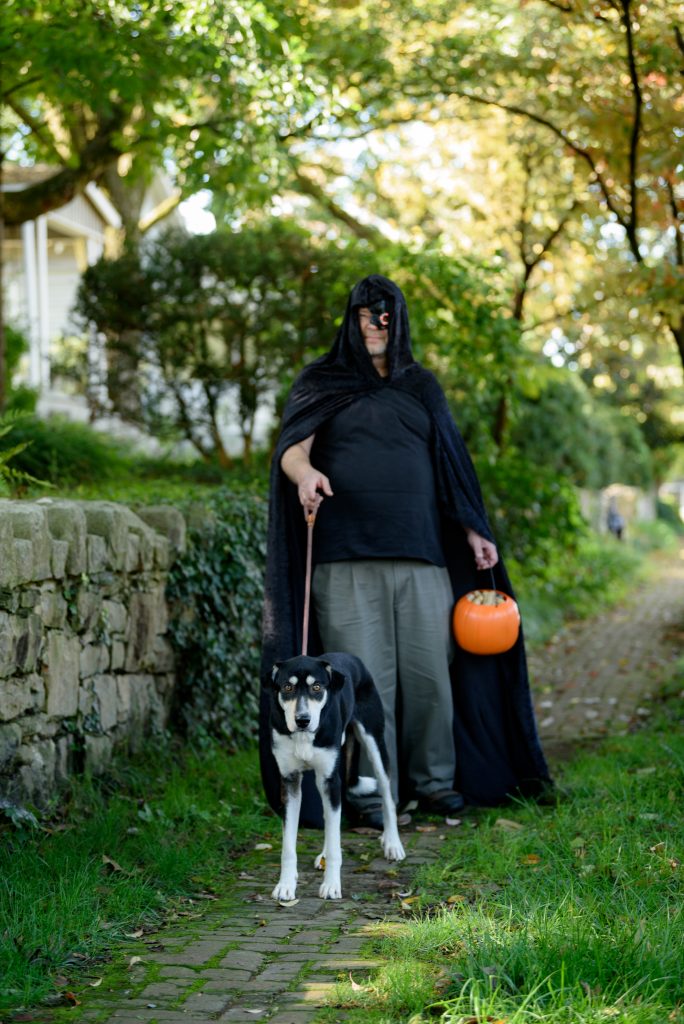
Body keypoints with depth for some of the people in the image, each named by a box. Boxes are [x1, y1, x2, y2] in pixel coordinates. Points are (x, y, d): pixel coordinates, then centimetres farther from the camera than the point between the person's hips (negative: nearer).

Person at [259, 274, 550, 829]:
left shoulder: (420, 386, 18)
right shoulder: (320, 382, 10)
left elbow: (449, 461, 20)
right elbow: (292, 448, -5)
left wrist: (472, 530, 11)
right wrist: (305, 474, -28)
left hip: (419, 552, 2)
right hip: (346, 555, -2)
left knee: (429, 668, -2)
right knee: (364, 675, -6)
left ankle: (433, 778, 13)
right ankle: (373, 793, 1)